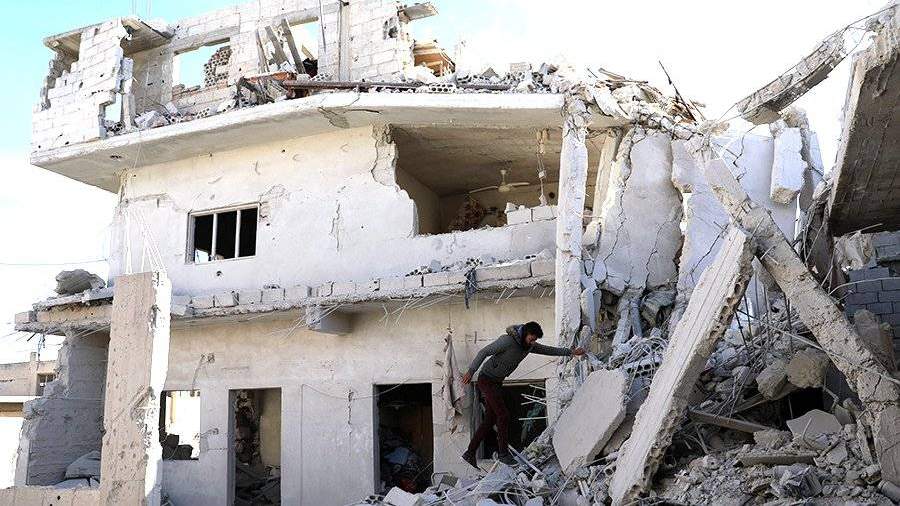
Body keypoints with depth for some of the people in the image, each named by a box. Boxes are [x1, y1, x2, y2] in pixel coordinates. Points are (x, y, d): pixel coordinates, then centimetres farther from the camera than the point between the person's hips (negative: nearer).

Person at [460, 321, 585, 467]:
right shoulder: (507, 340, -23)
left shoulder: (529, 345, 1)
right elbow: (484, 352, -22)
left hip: (496, 383, 9)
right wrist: (471, 371, -25)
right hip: (486, 380, -9)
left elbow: (549, 350, 7)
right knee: (503, 415, -12)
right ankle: (503, 453, 0)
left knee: (490, 420, 8)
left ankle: (470, 453, 13)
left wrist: (571, 352, 0)